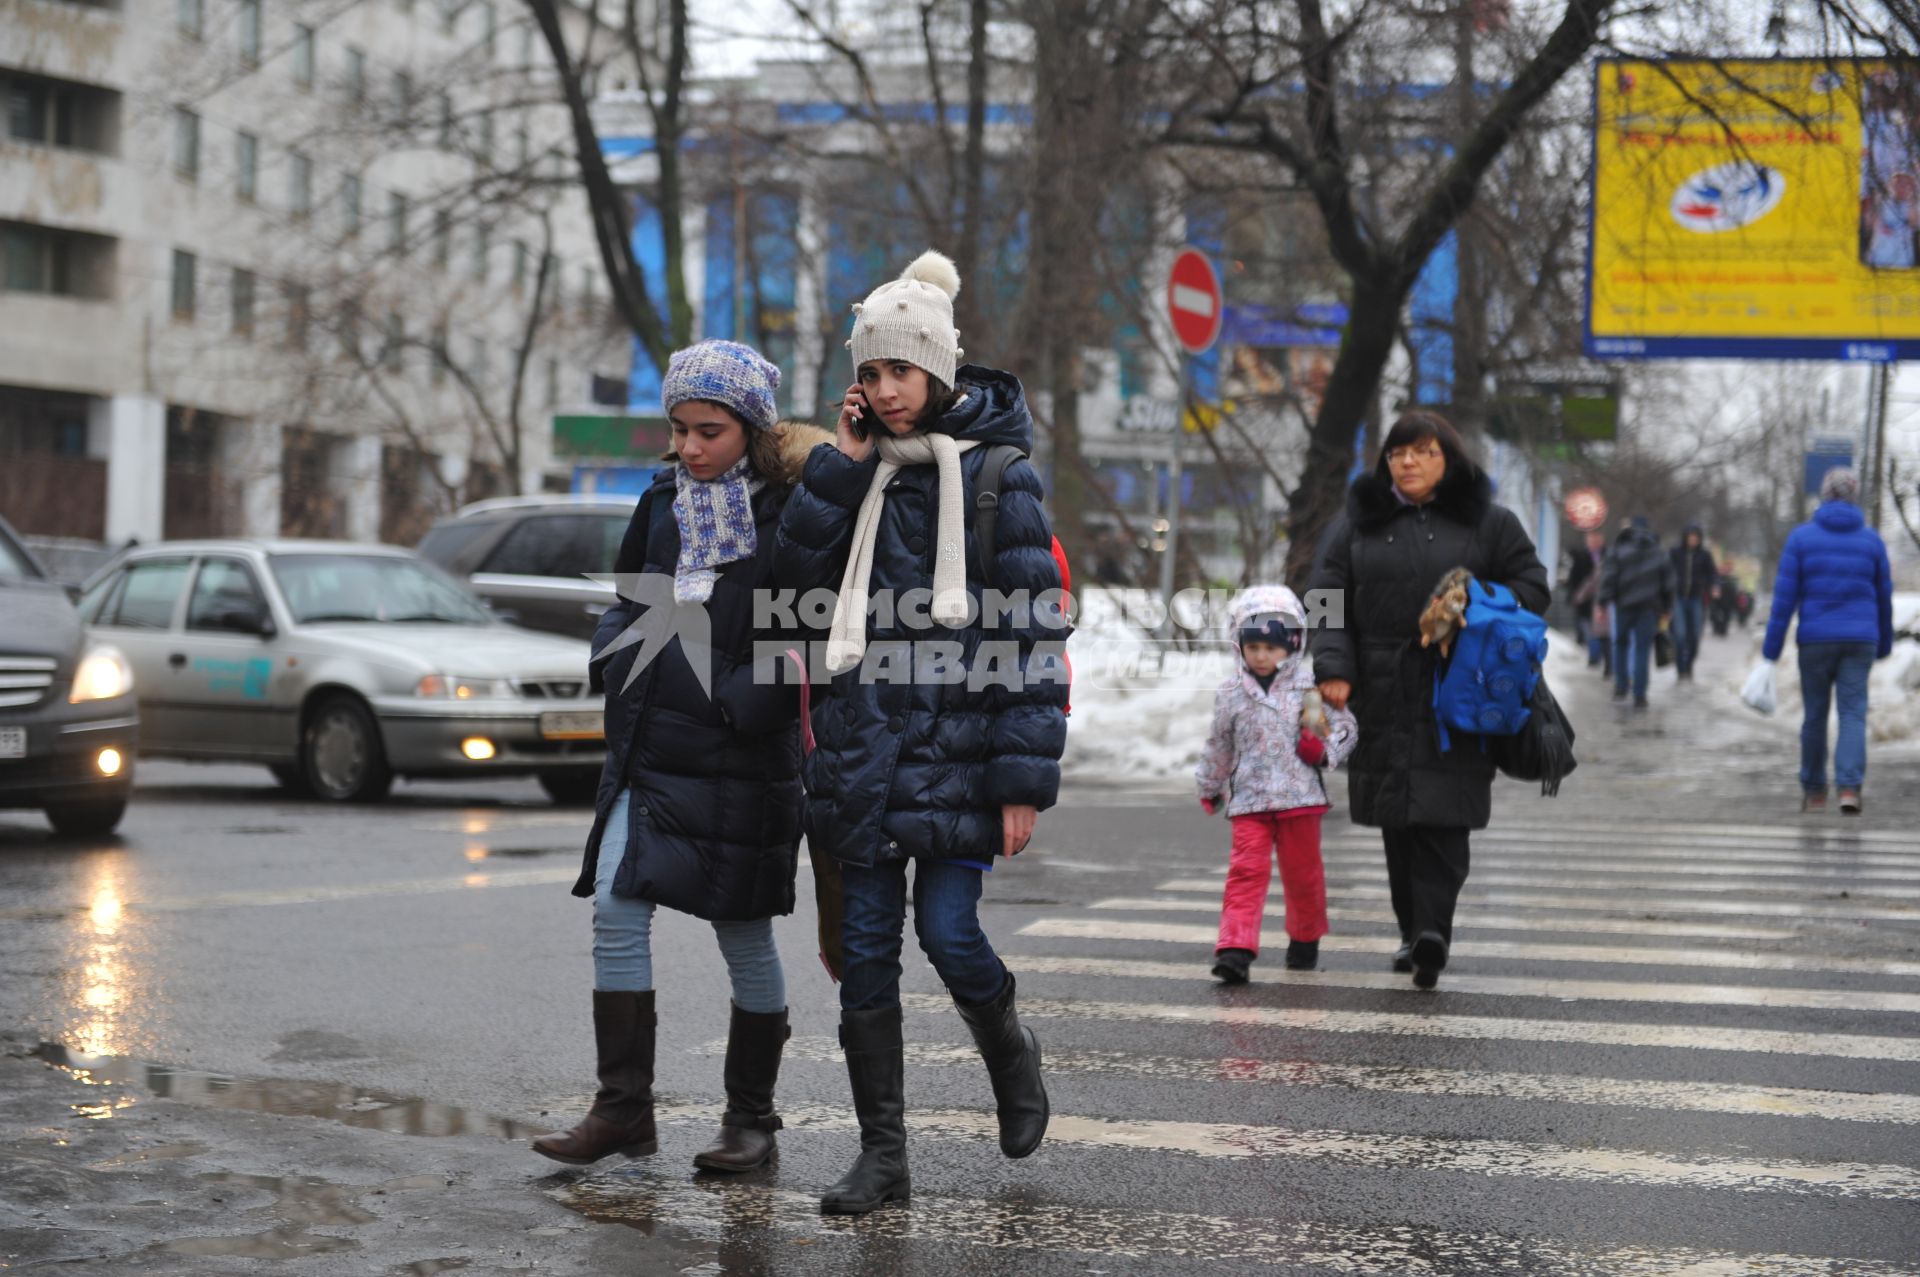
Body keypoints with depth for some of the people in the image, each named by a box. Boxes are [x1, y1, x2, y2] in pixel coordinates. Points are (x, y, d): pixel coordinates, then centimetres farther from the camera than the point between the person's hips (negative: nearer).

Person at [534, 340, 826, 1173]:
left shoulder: (788, 514, -8)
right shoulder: (664, 503, 10)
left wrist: (739, 705, -18)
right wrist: (615, 652, 3)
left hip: (742, 762, -5)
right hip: (650, 752, 5)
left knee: (744, 935, 5)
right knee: (616, 909, -4)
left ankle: (751, 1117, 19)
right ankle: (624, 1108, 3)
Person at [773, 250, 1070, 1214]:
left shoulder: (996, 472, -3)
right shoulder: (861, 470, 10)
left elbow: (1036, 629, -7)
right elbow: (795, 573, -1)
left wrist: (1024, 776, -12)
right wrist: (841, 466, -8)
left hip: (957, 747, -4)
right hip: (866, 744, 4)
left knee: (949, 933, -9)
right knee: (866, 947, 3)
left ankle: (1011, 1057, 23)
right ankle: (881, 1152, 11)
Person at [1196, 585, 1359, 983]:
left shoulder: (1310, 688, -1)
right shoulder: (1231, 695, 5)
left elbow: (1344, 724, 3)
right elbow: (1219, 747, 17)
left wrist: (1326, 748, -16)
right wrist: (1209, 788, 25)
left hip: (1300, 797, 0)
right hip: (1248, 800, 0)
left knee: (1302, 873, 12)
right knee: (1247, 870, -12)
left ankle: (1305, 940, 33)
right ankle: (1236, 948, -19)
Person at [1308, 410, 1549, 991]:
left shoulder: (1487, 522, 7)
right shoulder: (1356, 524, 11)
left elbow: (1530, 586, 9)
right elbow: (1329, 599, 7)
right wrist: (1334, 668, -8)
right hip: (1382, 697, 3)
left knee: (1442, 814, -13)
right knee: (1398, 822, 5)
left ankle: (1431, 928, -19)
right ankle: (1417, 932, 15)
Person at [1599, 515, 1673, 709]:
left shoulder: (1618, 550, 1)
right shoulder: (1660, 553, 9)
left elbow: (1608, 578, -8)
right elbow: (1668, 584, 10)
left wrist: (1602, 604, -8)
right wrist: (1666, 609, 17)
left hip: (1624, 605, -1)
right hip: (1650, 606, 1)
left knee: (1621, 644, 17)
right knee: (1643, 649, 1)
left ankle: (1620, 687, 10)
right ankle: (1639, 696, -4)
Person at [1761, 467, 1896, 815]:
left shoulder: (1801, 537, -3)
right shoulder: (1872, 540, 3)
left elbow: (1785, 595, -6)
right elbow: (1884, 598, 10)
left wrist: (1771, 649, -3)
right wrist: (1885, 643, 24)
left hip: (1815, 640, 0)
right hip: (1860, 640, 0)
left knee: (1815, 715, 12)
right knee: (1853, 714, -2)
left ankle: (1814, 792, 22)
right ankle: (1849, 787, -20)